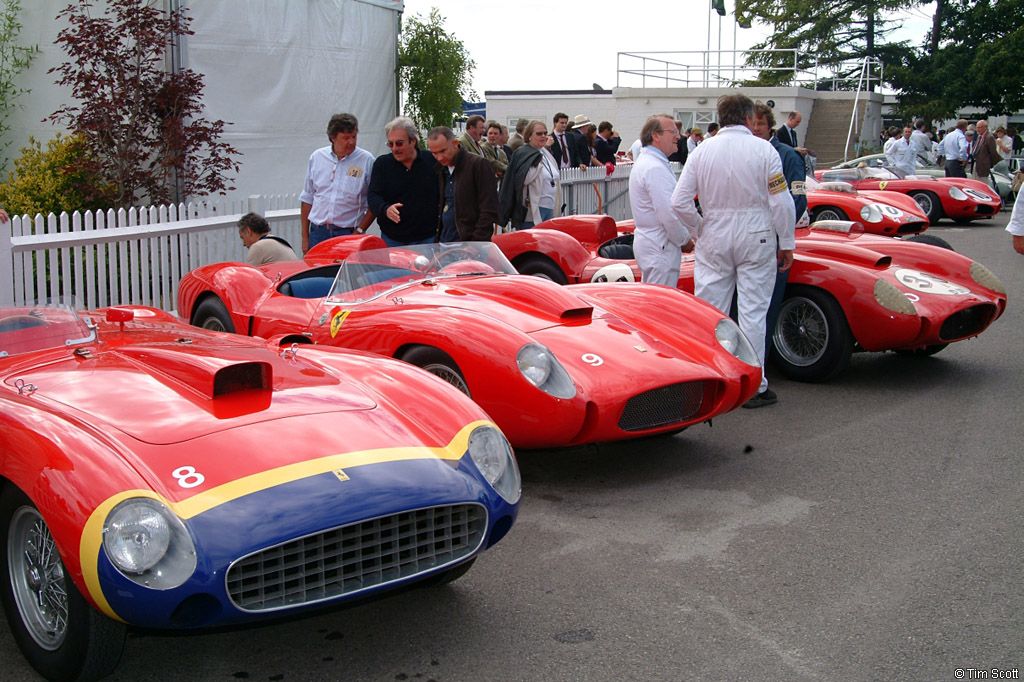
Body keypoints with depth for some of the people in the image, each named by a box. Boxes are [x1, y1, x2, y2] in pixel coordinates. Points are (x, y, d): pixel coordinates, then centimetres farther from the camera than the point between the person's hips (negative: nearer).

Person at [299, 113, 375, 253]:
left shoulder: (366, 160, -1)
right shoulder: (316, 157, 8)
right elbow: (307, 199, 14)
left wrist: (359, 232, -9)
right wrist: (305, 237, 11)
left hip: (349, 234, -3)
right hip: (318, 233, 3)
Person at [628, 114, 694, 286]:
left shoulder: (645, 161, 16)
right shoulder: (655, 168, -18)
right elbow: (668, 214, -21)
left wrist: (683, 237, 15)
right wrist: (685, 240, -7)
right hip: (661, 249, -11)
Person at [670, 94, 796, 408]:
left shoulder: (702, 151, 1)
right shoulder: (763, 150, -7)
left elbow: (679, 202, -3)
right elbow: (781, 203, -8)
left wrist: (699, 230, 10)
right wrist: (787, 243, 2)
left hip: (714, 240, 2)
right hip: (756, 239, -2)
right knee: (752, 312, 3)